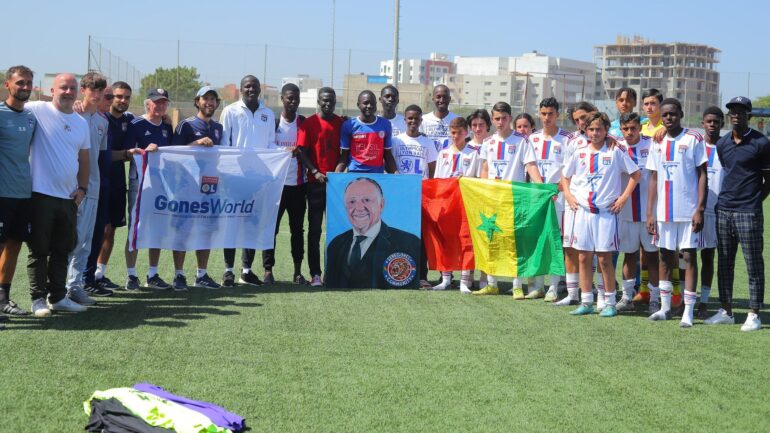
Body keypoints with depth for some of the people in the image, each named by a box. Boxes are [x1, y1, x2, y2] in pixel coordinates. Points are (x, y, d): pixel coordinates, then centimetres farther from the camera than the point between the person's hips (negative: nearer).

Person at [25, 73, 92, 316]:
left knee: (62, 250, 13)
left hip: (69, 197, 6)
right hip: (41, 194, -6)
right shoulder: (37, 111, -6)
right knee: (39, 249, 1)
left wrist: (82, 188, 8)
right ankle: (38, 299, 8)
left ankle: (58, 297, 22)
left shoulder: (81, 123, 13)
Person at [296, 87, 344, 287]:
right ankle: (315, 274, 1)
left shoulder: (342, 123, 9)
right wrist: (315, 172, -14)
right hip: (316, 182, -2)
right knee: (314, 228, 0)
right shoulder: (309, 123, 1)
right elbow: (302, 152, -2)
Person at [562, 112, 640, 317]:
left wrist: (624, 197, -4)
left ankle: (610, 302, 8)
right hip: (583, 211, 4)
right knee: (583, 258, 5)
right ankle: (586, 302, 13)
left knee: (604, 259, -3)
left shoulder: (615, 152, -2)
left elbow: (635, 174, 1)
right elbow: (566, 176, 22)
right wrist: (568, 195, 8)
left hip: (606, 212, -4)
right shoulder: (579, 154, 9)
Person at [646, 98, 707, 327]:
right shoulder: (657, 144, 9)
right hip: (664, 211, 5)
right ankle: (664, 307, 21)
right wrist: (650, 213, 6)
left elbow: (702, 175, -6)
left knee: (689, 257, -2)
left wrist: (700, 209, -13)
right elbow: (654, 180, 12)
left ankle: (688, 312, 0)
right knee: (664, 257, 11)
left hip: (688, 211, -5)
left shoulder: (694, 139, -4)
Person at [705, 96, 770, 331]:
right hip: (723, 210, 6)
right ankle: (726, 311, 19)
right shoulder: (722, 144, 11)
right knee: (724, 263, 11)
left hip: (748, 213, -6)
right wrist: (727, 197, 8)